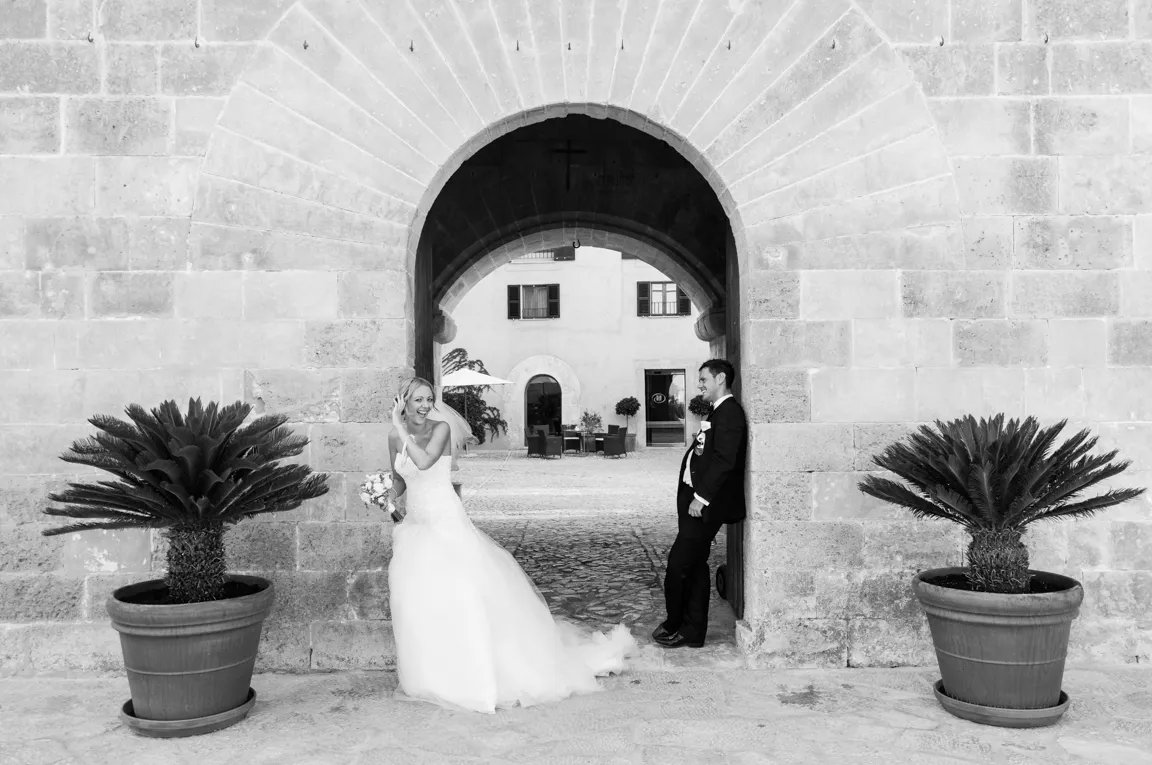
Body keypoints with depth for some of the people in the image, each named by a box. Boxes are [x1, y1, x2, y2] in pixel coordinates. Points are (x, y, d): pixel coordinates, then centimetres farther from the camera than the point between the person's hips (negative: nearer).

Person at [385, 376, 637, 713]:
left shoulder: (441, 429, -8)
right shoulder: (396, 438, 6)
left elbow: (424, 461, -26)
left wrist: (401, 429, -21)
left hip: (447, 522, -5)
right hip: (415, 526, 5)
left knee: (467, 592, -10)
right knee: (418, 599, 1)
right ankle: (434, 672, 17)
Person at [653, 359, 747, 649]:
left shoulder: (729, 412, -13)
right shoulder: (718, 413, 18)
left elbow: (724, 460, -21)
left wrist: (701, 497, -21)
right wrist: (690, 499, 7)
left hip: (705, 504, -10)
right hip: (696, 499, 10)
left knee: (678, 564, -5)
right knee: (694, 565, 13)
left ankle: (674, 627, 10)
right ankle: (692, 630, 20)